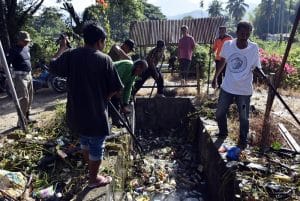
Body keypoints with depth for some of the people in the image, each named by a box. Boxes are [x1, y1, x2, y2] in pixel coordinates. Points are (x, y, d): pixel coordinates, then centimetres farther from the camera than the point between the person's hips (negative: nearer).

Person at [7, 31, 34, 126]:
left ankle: (26, 118, 25)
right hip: (19, 77, -8)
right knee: (23, 99, -10)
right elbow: (7, 63, -16)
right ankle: (21, 121, -2)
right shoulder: (14, 50, -12)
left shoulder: (27, 48, 12)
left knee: (30, 98, 13)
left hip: (28, 75, 9)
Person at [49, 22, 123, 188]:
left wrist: (62, 48, 24)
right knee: (96, 146, 14)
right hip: (96, 112, -5)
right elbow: (115, 89, -13)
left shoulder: (70, 55, -3)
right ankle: (94, 179, 31)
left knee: (85, 141, 27)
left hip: (76, 111, 6)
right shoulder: (104, 59, -15)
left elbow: (52, 67, 14)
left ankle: (90, 169, 46)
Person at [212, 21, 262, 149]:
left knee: (244, 118, 10)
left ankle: (243, 140, 33)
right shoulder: (227, 45, -8)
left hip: (244, 90, -2)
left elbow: (257, 68, -5)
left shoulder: (254, 48, -13)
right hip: (227, 87, 2)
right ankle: (223, 133, 40)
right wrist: (216, 77, 15)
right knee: (219, 113, 14)